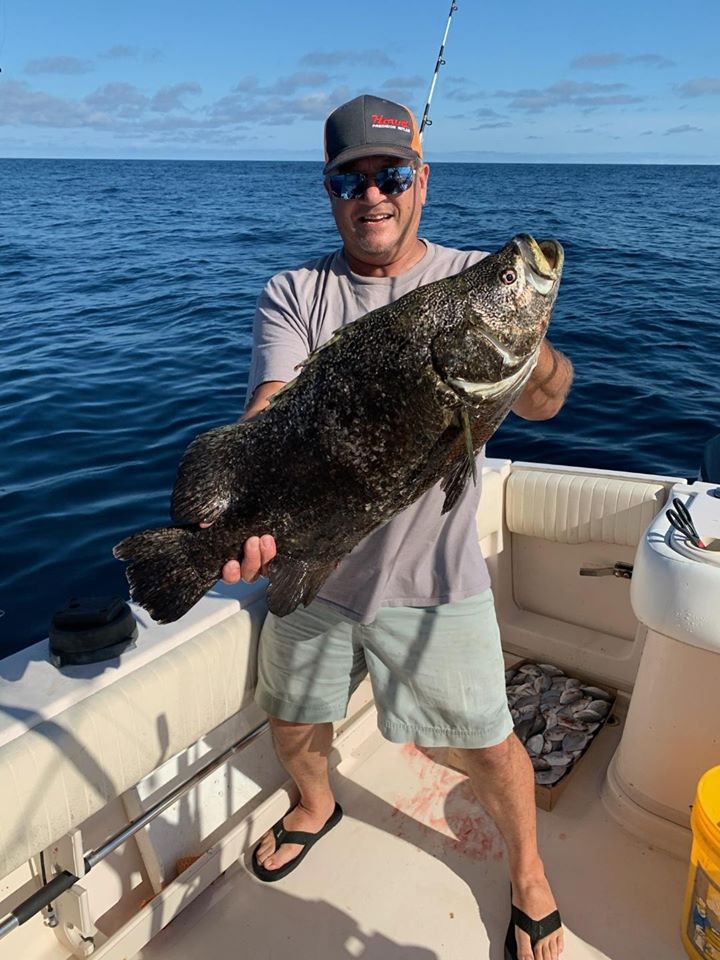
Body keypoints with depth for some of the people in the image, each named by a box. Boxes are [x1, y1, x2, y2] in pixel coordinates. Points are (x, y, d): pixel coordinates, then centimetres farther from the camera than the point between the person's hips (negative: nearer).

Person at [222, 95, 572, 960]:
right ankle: (316, 808, 56)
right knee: (293, 722, 21)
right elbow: (271, 410, -18)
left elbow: (543, 404, -16)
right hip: (311, 564, 2)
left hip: (431, 575, -1)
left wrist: (531, 354, -41)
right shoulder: (293, 295, -3)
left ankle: (526, 874, 41)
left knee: (487, 744, 9)